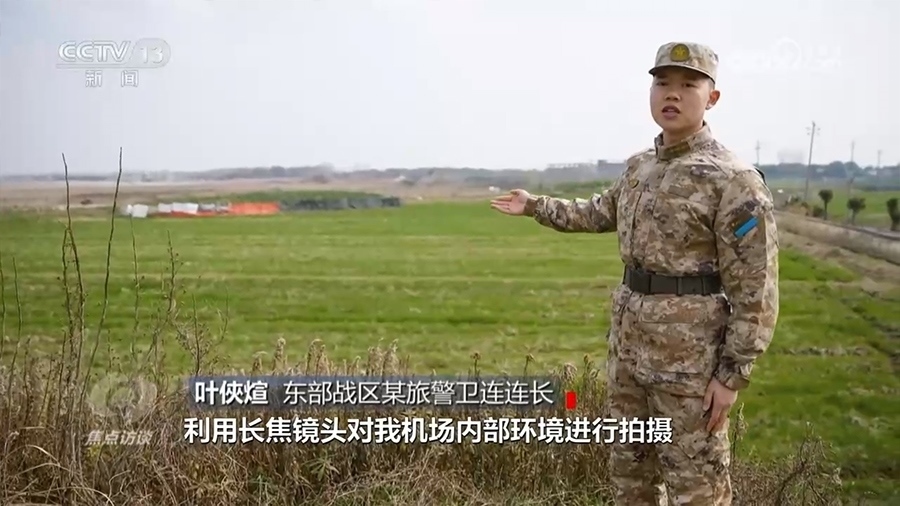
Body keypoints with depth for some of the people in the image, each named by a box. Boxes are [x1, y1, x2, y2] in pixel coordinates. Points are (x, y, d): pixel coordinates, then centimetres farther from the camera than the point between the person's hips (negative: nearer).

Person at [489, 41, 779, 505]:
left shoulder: (734, 180, -14)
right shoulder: (639, 167, 9)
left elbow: (755, 289, -15)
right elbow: (601, 213, 30)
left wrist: (733, 374, -17)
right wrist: (534, 206, 30)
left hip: (691, 351, -7)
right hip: (629, 340, 8)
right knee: (628, 465, 18)